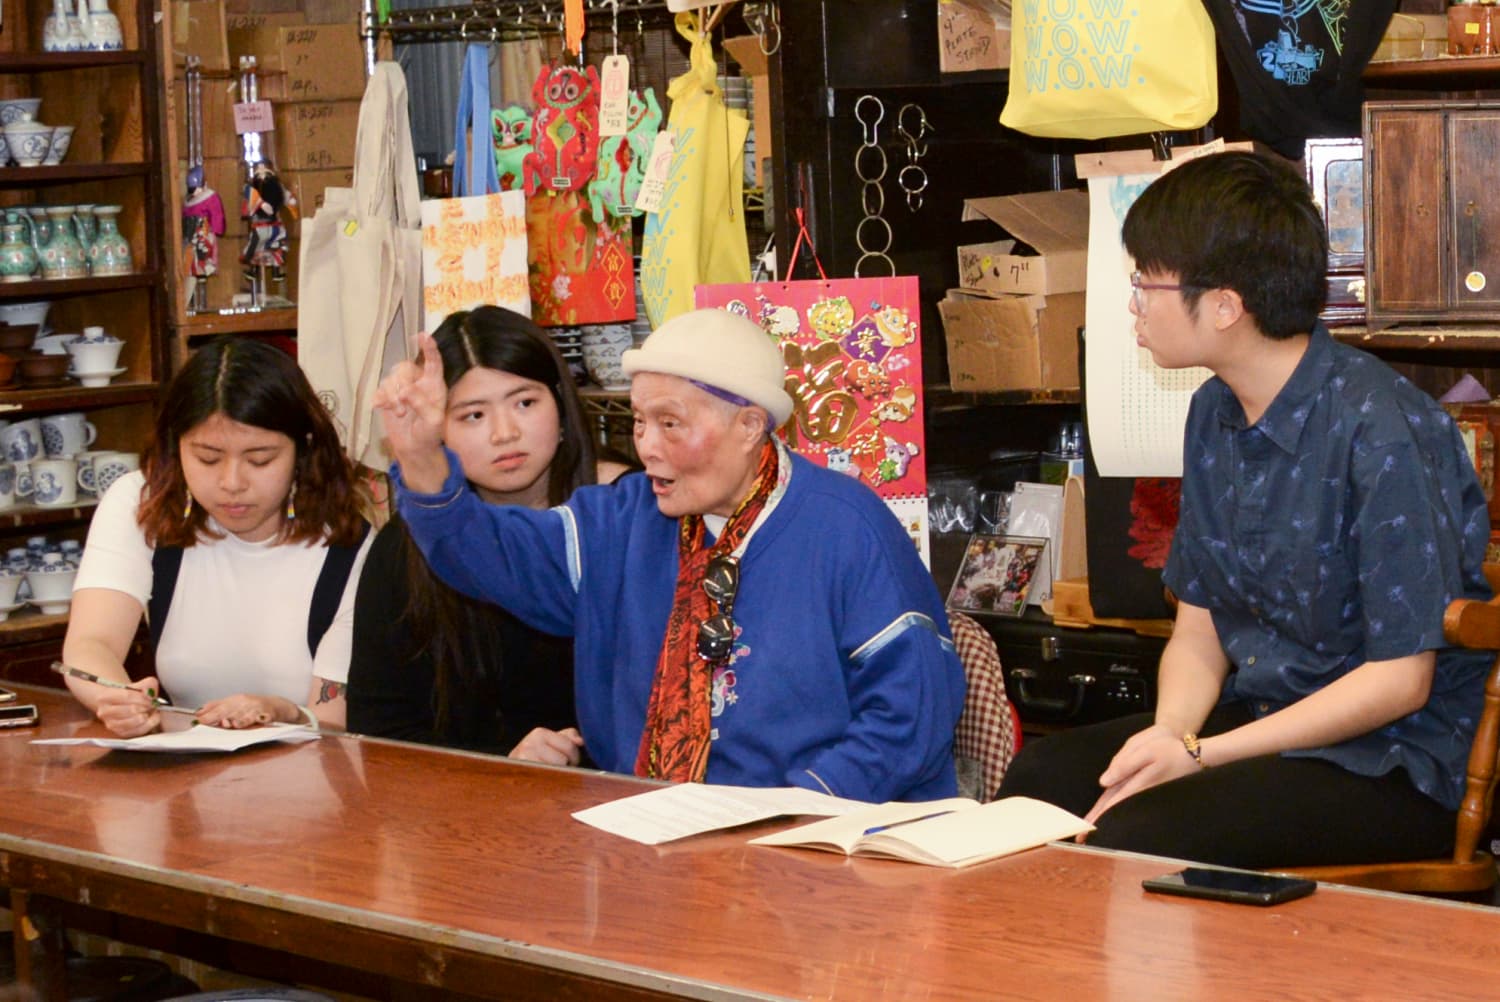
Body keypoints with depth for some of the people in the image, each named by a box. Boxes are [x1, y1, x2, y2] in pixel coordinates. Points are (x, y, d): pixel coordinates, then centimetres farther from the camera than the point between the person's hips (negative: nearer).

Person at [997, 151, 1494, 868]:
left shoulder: (1383, 432, -19)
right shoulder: (1216, 414, 7)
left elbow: (1399, 679, -18)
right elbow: (1199, 629, 11)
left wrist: (1199, 755, -19)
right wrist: (1168, 732, -12)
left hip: (1397, 762, -7)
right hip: (1262, 717, 8)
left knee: (1141, 837, -28)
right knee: (1040, 780, -13)